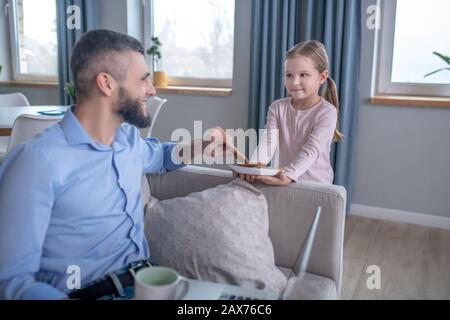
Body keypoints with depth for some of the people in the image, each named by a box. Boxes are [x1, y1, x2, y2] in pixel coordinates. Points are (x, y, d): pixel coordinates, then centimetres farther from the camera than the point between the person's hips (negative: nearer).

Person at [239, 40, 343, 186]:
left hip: (316, 184, -3)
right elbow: (268, 142, -10)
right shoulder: (277, 108, 3)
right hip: (285, 179, 4)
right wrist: (254, 166, -29)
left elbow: (311, 151, -19)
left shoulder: (327, 113, -8)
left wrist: (289, 175, -35)